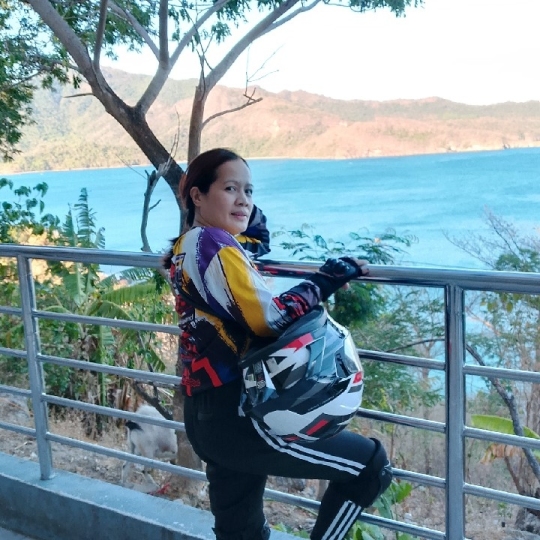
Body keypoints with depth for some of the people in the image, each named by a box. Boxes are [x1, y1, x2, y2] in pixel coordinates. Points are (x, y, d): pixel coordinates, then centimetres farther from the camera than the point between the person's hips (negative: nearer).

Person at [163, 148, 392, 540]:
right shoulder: (216, 246, -15)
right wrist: (327, 278, -11)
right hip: (235, 417, -10)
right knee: (370, 464, -4)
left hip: (206, 415, 10)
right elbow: (270, 319, -22)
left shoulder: (183, 247, 12)